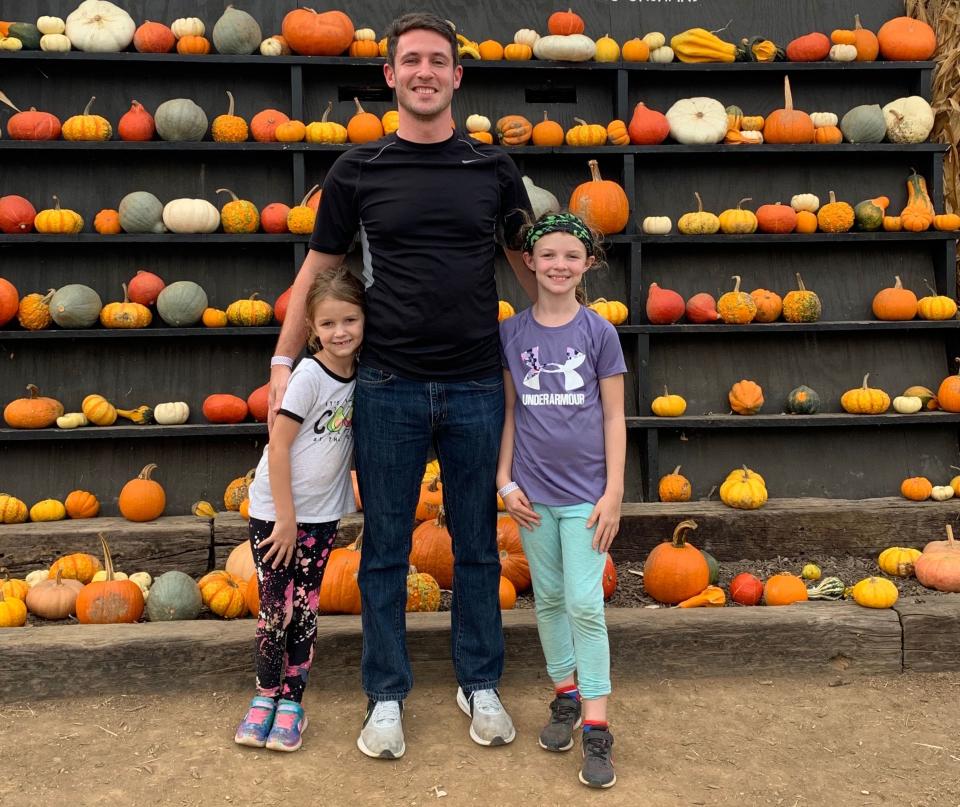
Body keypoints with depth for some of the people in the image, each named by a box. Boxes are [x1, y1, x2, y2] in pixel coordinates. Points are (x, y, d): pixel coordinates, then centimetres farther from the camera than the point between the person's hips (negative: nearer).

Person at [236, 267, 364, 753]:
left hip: (321, 515, 5)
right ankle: (265, 696, 22)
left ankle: (291, 702, 21)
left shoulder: (359, 376, 0)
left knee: (305, 611, 10)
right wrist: (285, 518, -15)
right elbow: (278, 446, -17)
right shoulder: (310, 375, -17)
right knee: (275, 611, 3)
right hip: (275, 511, -4)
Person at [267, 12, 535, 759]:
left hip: (476, 387, 1)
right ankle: (386, 696, 23)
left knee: (477, 546, 11)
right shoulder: (358, 170, 2)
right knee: (386, 549, 7)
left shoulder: (492, 168, 5)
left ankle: (481, 686, 28)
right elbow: (319, 269, 7)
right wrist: (284, 361, 2)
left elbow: (529, 263, 12)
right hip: (389, 387, -1)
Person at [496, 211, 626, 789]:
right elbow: (510, 412, 6)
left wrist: (613, 492, -8)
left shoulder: (599, 332, -4)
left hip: (585, 492, -3)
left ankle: (597, 729, 4)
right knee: (549, 599, 13)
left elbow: (613, 417, -3)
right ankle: (566, 695, 30)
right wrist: (505, 479, 1)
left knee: (585, 605, -4)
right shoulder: (512, 332, 2)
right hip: (534, 492, 3)